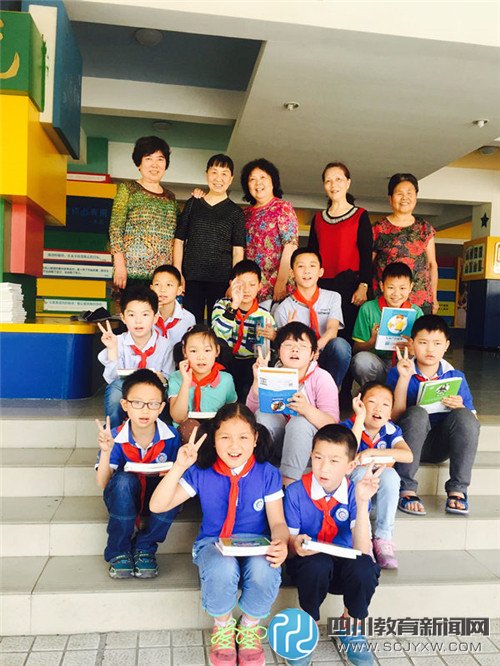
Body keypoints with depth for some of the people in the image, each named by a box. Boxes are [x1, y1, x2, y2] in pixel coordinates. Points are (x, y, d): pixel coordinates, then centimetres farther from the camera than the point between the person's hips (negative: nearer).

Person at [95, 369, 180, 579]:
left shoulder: (170, 436, -15)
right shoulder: (115, 438, -17)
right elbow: (103, 484, -18)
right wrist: (106, 451, -33)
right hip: (122, 499, 0)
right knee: (124, 480, -34)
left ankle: (144, 548, -7)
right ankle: (118, 551, -11)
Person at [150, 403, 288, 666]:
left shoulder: (267, 473, -6)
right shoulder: (201, 473, -7)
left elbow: (277, 521, -6)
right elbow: (157, 506, -11)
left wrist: (280, 543, -31)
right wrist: (179, 467, -24)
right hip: (213, 543, 0)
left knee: (263, 571, -35)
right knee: (222, 569, -37)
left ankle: (250, 627, 1)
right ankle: (222, 626, 1)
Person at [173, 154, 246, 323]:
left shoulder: (235, 212, 6)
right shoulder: (192, 204, 10)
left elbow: (238, 251, 3)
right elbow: (179, 240, 10)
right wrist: (177, 274, 1)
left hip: (222, 281, -1)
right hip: (191, 278, 1)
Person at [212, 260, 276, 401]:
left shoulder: (264, 315, 0)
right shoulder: (222, 305, -3)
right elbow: (219, 335, -23)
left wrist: (273, 337, -17)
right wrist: (234, 306, -32)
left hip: (249, 363, -1)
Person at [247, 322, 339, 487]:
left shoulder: (321, 378, -13)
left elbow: (332, 424, -22)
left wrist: (307, 409, -43)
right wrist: (258, 380, -25)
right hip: (277, 441, 3)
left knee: (300, 421, -32)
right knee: (263, 415, -23)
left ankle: (288, 481, -30)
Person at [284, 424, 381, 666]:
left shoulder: (354, 493, -11)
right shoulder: (296, 492, -13)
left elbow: (362, 549, -21)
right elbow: (288, 542, -8)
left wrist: (362, 503, -32)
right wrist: (296, 545, -32)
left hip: (344, 567, 2)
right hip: (308, 564, -1)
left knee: (364, 566, -31)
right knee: (317, 563, -35)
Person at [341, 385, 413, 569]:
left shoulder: (391, 430, -7)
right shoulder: (347, 426, -14)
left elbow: (408, 456, -24)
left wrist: (373, 452, -33)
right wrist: (360, 418, -32)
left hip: (381, 486, 2)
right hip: (352, 483, -2)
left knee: (390, 475, -30)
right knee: (362, 472, -34)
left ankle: (383, 539, -21)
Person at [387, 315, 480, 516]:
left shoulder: (456, 377, 7)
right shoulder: (398, 373, 0)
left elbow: (471, 420, 5)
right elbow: (395, 416, -12)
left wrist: (459, 408, -18)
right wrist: (404, 378, -19)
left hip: (442, 445, 2)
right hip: (409, 442, -2)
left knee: (464, 416, -25)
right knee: (417, 413, -32)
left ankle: (457, 490, -21)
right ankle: (406, 489, -28)